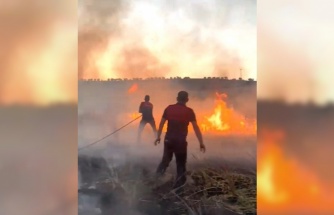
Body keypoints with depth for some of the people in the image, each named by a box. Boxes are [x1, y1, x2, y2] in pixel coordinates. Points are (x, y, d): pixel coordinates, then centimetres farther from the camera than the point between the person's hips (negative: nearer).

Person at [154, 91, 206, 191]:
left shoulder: (169, 108, 1)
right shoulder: (189, 111, -7)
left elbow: (161, 123, 6)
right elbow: (196, 128, -9)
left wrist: (158, 137, 17)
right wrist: (201, 143, -5)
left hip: (168, 139, 3)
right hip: (180, 141, -3)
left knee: (166, 159, 24)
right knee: (181, 163, 11)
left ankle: (157, 177, 9)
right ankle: (178, 185, 12)